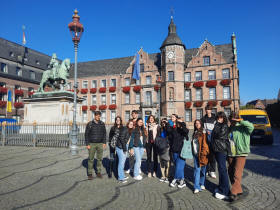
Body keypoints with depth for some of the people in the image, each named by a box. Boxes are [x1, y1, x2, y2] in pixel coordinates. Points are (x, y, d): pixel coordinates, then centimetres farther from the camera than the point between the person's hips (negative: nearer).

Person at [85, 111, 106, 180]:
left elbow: (104, 134, 10)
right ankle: (90, 173, 11)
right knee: (91, 159, 2)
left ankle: (98, 172, 19)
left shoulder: (102, 124, 5)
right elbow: (86, 134, -2)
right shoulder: (89, 124, -3)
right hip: (92, 144, -2)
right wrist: (87, 144, -7)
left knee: (100, 159, 7)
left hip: (100, 144, 2)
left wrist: (104, 142, 3)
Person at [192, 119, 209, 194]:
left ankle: (202, 184, 27)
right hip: (196, 154, 4)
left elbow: (205, 143, -10)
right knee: (197, 170, 0)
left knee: (203, 170, 8)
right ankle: (197, 187, 2)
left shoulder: (204, 133, -4)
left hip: (202, 154, -4)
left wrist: (204, 153, -15)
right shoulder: (194, 133, 13)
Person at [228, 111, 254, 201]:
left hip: (241, 153, -7)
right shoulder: (230, 128, 12)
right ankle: (238, 190, 27)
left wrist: (240, 121, -23)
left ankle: (234, 193, -5)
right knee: (231, 172, 12)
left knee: (237, 173, -11)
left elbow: (251, 126, -29)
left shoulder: (242, 127, -8)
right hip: (231, 153, 7)